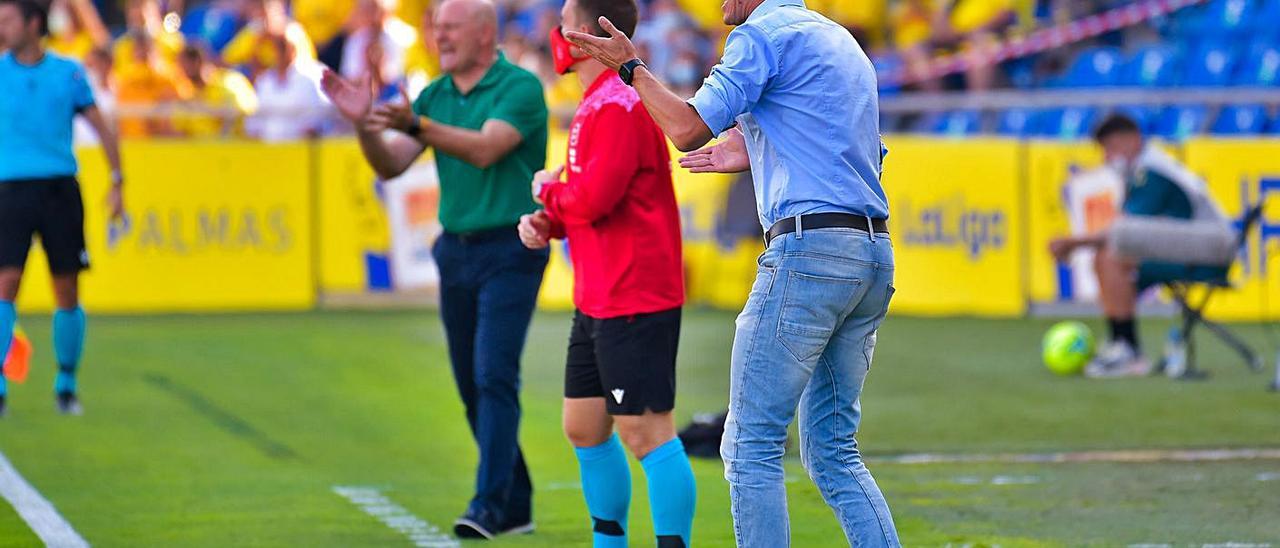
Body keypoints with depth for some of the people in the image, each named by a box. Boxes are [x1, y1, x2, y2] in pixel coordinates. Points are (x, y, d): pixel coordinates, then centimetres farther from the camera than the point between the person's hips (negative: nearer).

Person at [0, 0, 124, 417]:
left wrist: (117, 183, 6)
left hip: (60, 190, 1)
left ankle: (66, 383, 18)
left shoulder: (68, 73, 5)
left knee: (68, 294, 3)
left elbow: (102, 128, 11)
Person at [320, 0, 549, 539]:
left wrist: (416, 125, -33)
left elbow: (484, 149, -24)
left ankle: (489, 505, -18)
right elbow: (390, 165, 5)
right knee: (472, 386, 8)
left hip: (509, 251, -7)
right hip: (455, 249, 7)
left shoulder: (521, 87, -9)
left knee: (495, 375, -15)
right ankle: (516, 504, 16)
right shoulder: (435, 94, 10)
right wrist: (364, 123, -13)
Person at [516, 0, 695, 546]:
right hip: (596, 301, 11)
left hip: (634, 305, -11)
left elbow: (594, 199, -24)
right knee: (584, 430, 16)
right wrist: (545, 221, 4)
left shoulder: (618, 107, -17)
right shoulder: (595, 106, 16)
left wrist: (547, 189, -4)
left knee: (647, 434, -11)